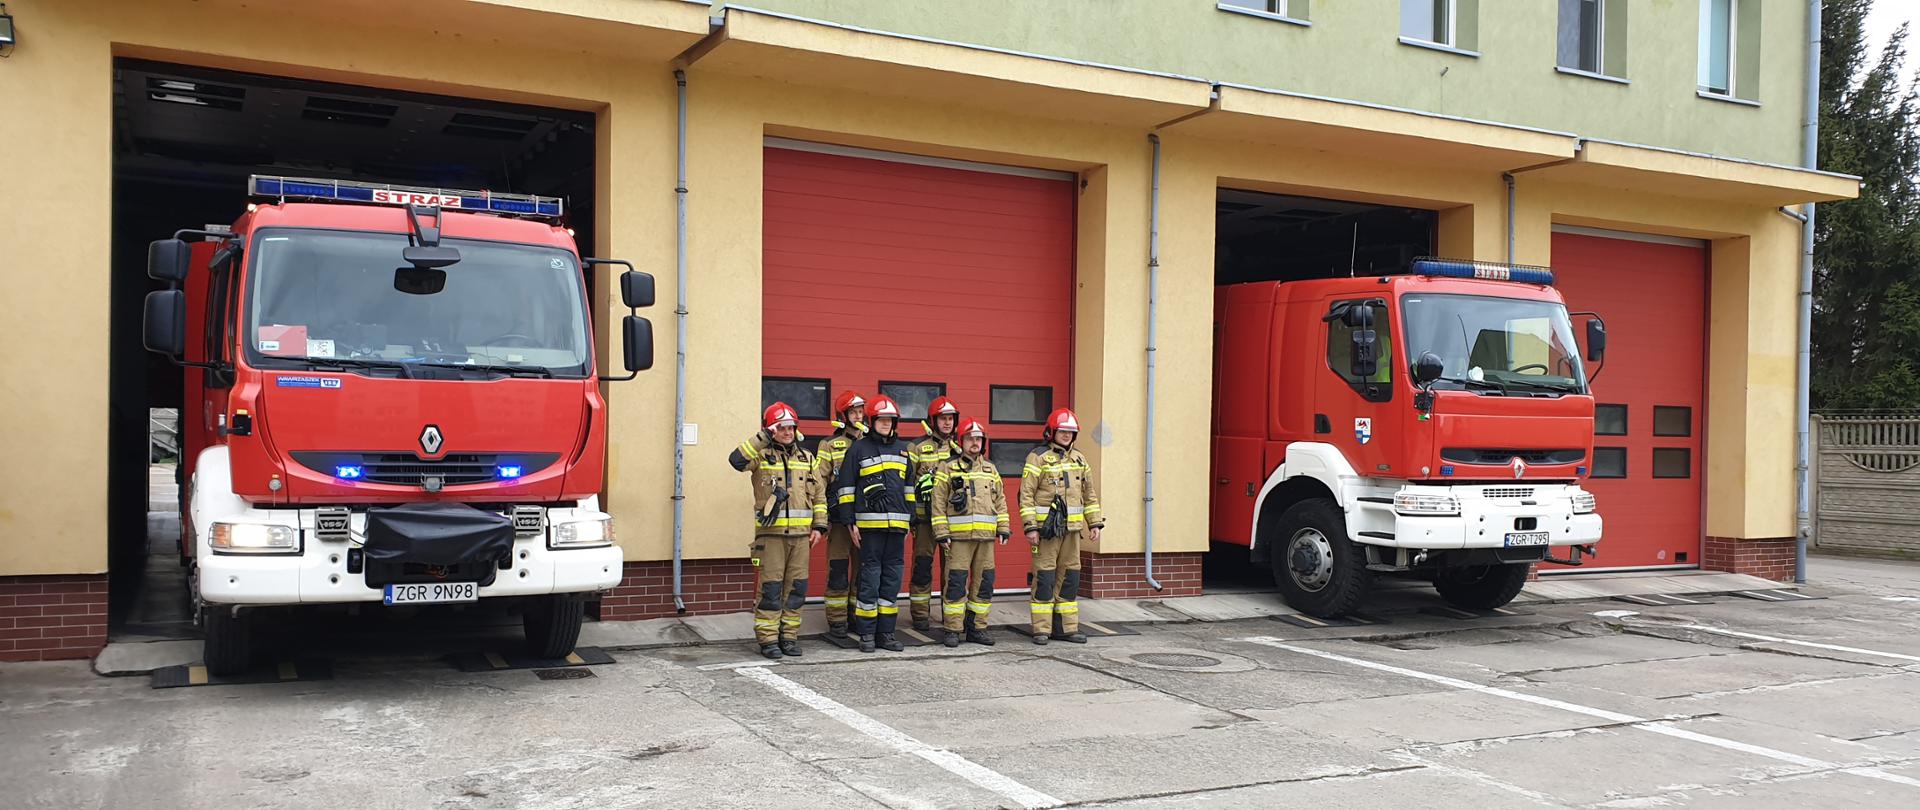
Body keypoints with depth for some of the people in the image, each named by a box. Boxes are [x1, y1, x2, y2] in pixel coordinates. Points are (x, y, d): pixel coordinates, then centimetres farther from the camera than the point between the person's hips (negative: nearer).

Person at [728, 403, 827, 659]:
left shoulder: (807, 459, 15)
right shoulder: (762, 456, 1)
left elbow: (819, 494, 16)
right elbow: (737, 460, -20)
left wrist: (819, 526, 8)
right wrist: (762, 438, -18)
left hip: (801, 533, 4)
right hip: (771, 532, -4)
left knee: (796, 587, 7)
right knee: (771, 587, -4)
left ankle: (789, 636, 15)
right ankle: (768, 639, 2)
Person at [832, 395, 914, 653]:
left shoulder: (902, 449, 16)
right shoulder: (858, 449, 1)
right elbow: (845, 487, -1)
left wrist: (910, 520, 17)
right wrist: (850, 523, -6)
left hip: (897, 523, 5)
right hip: (870, 523, -5)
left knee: (892, 578, 6)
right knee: (870, 578, -4)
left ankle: (885, 632, 13)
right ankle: (866, 633, 3)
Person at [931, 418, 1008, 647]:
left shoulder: (990, 469, 17)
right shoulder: (947, 468, 3)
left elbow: (1000, 501, 19)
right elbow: (938, 502, -1)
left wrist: (1003, 529, 11)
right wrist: (941, 533, -8)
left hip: (986, 535, 5)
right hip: (958, 535, -4)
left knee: (984, 582, 6)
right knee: (956, 582, -6)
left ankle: (977, 628, 16)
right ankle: (953, 630, 2)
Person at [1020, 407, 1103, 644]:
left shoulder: (1079, 460, 14)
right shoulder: (1038, 458, -5)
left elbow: (1090, 495, 19)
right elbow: (1026, 494, -9)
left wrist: (1095, 524, 12)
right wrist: (1030, 527, -16)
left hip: (1072, 527, 6)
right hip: (1046, 527, -6)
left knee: (1069, 577, 8)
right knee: (1044, 577, -4)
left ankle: (1066, 627, 16)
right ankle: (1041, 629, 2)